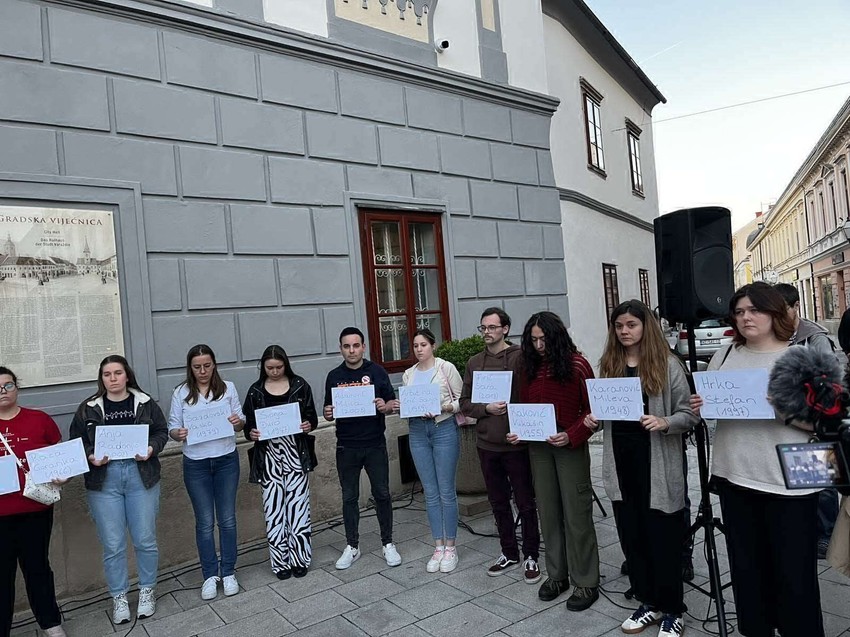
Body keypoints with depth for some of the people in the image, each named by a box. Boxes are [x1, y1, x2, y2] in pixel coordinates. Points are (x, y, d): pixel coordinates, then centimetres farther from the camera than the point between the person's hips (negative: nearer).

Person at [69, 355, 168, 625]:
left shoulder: (145, 403, 2)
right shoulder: (88, 408, 2)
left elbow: (161, 431, 5)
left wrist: (151, 449, -13)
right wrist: (90, 457, -13)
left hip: (141, 476, 0)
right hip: (104, 480, 0)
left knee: (145, 540, 7)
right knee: (112, 544, 6)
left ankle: (147, 590, 28)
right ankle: (119, 597, 25)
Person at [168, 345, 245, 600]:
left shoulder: (227, 388, 0)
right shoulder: (181, 393, -1)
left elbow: (241, 422, 4)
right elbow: (172, 426, -1)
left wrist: (238, 422, -19)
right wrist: (178, 433, -23)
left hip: (226, 460, 1)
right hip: (196, 464, 0)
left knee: (227, 519, 8)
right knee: (205, 522, 7)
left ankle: (228, 573, 22)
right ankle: (210, 576, 21)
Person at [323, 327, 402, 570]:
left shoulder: (377, 371, 0)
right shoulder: (334, 376, 5)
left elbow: (394, 404, 2)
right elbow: (328, 411, 11)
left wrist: (384, 406, -20)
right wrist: (328, 413, -12)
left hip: (375, 445, -1)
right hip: (346, 447, 1)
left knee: (382, 494, 5)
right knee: (349, 497, 10)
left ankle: (387, 543, 21)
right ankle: (352, 546, 23)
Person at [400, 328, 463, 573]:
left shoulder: (446, 368, -3)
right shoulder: (408, 375, 11)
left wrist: (445, 408, -19)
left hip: (444, 429, -4)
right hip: (418, 432, 4)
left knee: (446, 491, 2)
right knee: (430, 492, 9)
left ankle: (450, 547, 15)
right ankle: (438, 547, 20)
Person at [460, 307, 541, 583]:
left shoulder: (520, 357, -7)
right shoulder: (474, 363, 7)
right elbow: (465, 403, 7)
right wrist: (487, 409, -11)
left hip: (517, 443, -5)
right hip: (487, 445, 5)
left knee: (525, 503, 8)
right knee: (499, 503, 17)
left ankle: (531, 556, 25)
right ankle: (509, 553, 33)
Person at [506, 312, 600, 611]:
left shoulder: (577, 365, -8)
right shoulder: (530, 367, 7)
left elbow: (592, 409, -8)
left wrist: (572, 435, -20)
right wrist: (519, 432, -1)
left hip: (570, 447, -5)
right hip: (538, 446, 5)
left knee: (576, 513, 2)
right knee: (548, 511, 12)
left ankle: (585, 582, 16)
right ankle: (556, 574, 26)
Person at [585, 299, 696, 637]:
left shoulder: (668, 364, -6)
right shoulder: (608, 364, 8)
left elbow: (689, 414, -6)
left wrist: (664, 423, -24)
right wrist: (593, 418, -4)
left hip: (657, 463, -5)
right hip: (620, 460, 5)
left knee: (662, 537, 5)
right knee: (631, 536, 13)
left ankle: (672, 610, 24)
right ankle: (649, 603, 31)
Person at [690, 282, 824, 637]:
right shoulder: (724, 356, 8)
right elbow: (707, 403, 14)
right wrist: (701, 406, -8)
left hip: (788, 481, -3)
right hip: (734, 476, 4)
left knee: (793, 572, 5)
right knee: (746, 567, 15)